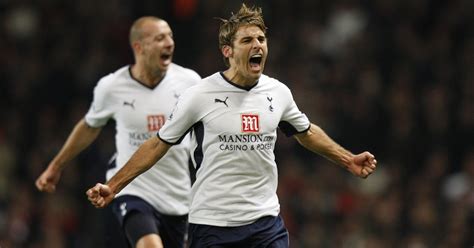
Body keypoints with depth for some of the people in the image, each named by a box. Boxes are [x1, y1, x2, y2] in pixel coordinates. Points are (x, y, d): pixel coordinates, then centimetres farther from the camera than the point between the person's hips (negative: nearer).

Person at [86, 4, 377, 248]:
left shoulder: (278, 92, 4)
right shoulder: (200, 95, -8)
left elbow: (306, 131, 25)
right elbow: (159, 144, 1)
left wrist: (348, 159, 23)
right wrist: (113, 186, -3)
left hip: (266, 221, 3)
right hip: (211, 224, -3)